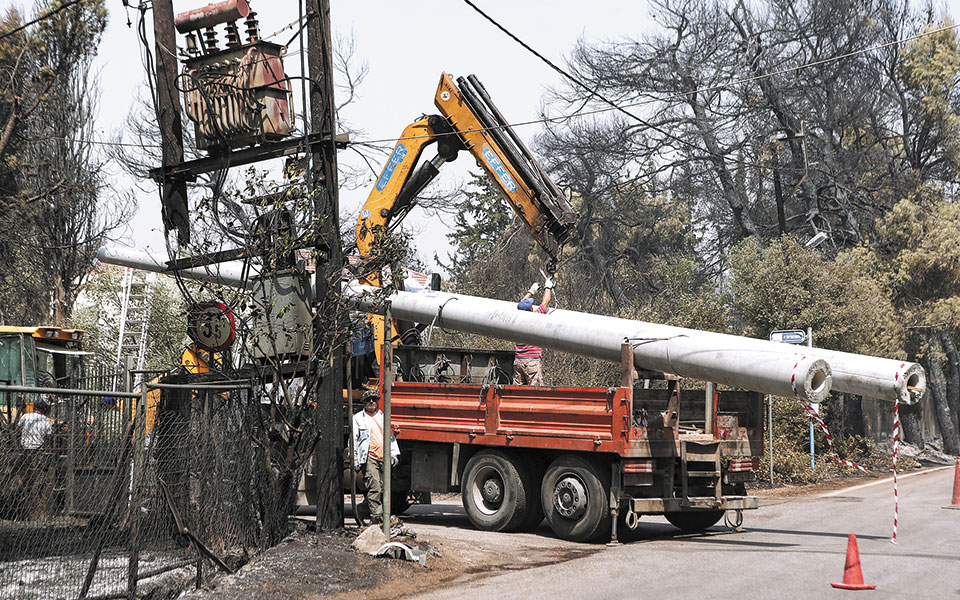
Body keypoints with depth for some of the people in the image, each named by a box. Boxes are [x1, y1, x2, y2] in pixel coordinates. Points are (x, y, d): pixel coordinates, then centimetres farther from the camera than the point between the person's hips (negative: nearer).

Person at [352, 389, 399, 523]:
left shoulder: (383, 416, 19)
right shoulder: (358, 418, 7)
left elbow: (390, 436, 23)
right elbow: (354, 440, 4)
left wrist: (394, 454, 15)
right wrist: (355, 459, -3)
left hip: (384, 457, 5)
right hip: (369, 458, -5)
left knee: (383, 489, 5)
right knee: (374, 488, -14)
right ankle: (377, 517, -17)